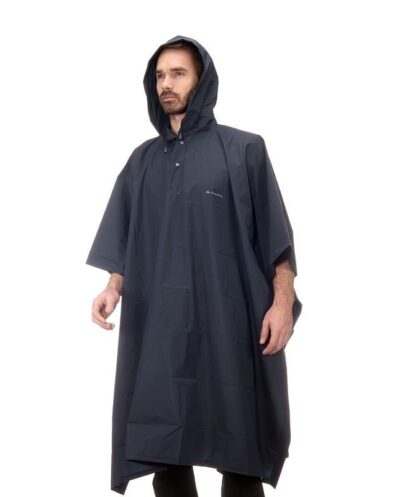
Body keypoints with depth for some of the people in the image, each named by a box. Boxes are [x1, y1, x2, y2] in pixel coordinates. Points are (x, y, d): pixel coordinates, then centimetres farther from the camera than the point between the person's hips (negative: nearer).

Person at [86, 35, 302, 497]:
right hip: (159, 321, 4)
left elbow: (275, 232, 1)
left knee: (239, 449, 0)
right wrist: (113, 289, -4)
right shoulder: (143, 159, 16)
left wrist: (283, 301, -10)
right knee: (162, 442, 3)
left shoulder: (244, 149, 4)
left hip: (228, 317, -3)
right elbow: (127, 238, 14)